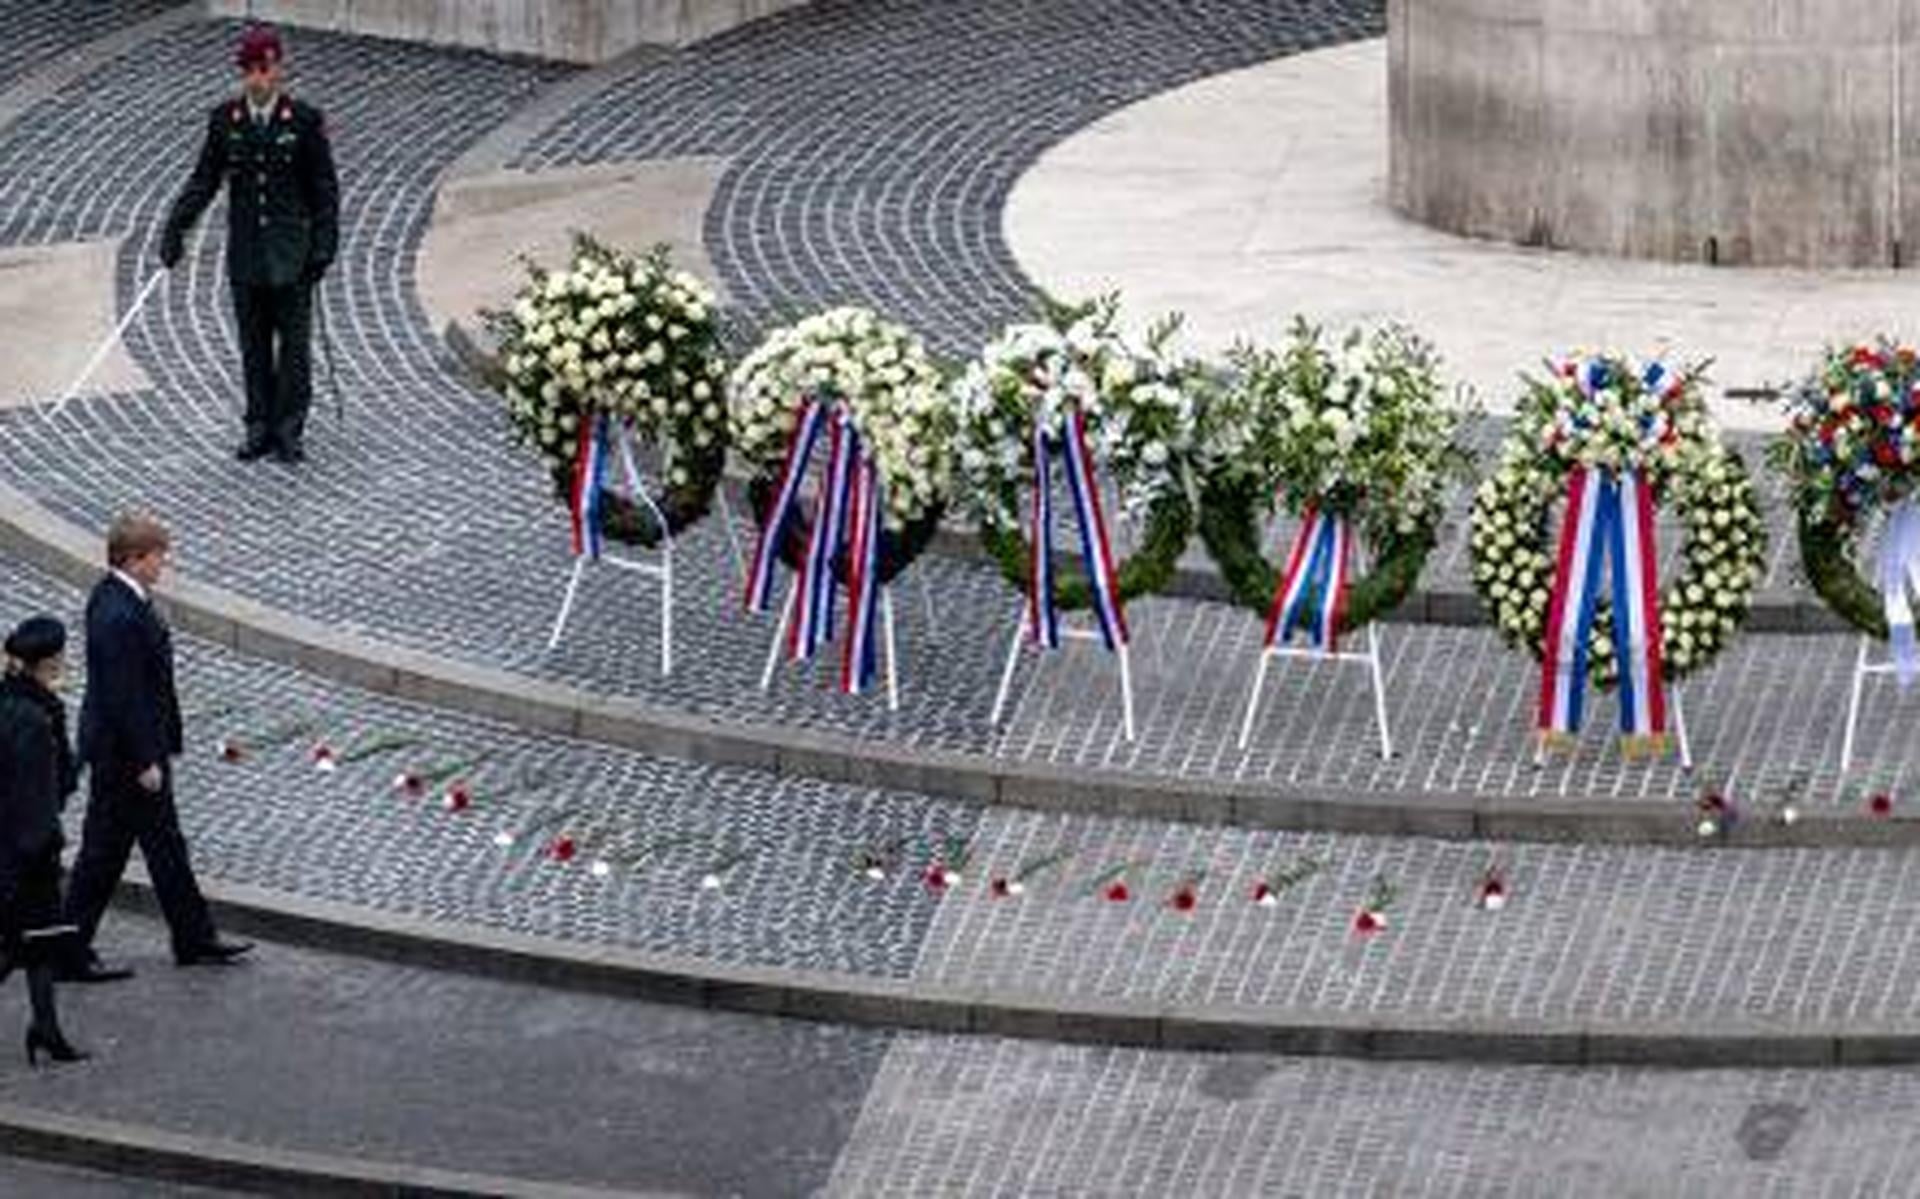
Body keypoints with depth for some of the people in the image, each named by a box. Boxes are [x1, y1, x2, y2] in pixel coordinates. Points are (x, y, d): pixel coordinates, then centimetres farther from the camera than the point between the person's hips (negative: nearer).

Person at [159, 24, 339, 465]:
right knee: (253, 346, 8)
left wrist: (324, 244, -8)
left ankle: (289, 429, 8)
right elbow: (204, 180, 6)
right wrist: (175, 229, -4)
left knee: (294, 342, 1)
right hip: (245, 251, 3)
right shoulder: (224, 120, 2)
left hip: (291, 255, -3)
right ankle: (260, 427, 15)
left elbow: (325, 187, -1)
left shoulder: (305, 121, -5)